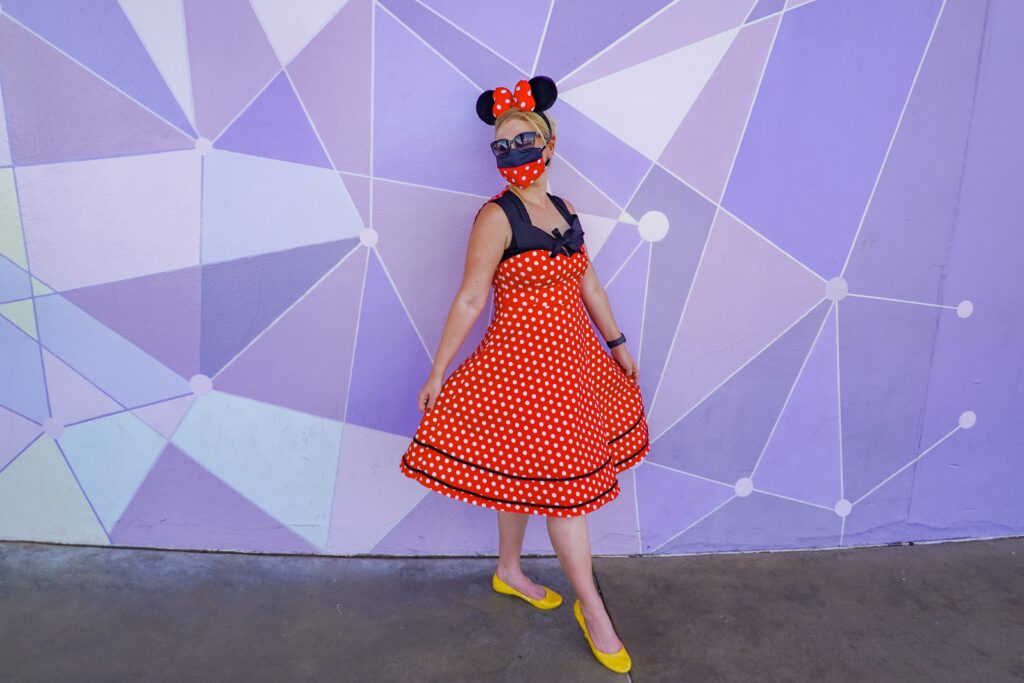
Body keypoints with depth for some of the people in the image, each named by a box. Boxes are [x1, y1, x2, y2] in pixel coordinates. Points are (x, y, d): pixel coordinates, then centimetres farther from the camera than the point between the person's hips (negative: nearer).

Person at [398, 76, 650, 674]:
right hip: (524, 362, -7)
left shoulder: (565, 211, 8)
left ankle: (509, 571, 40)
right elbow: (469, 299, -13)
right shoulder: (497, 217, -12)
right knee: (562, 485, 0)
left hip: (572, 358, 7)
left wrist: (617, 344, 19)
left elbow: (589, 284, 16)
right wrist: (437, 374, -11)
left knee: (522, 473, 20)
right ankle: (593, 610, 16)